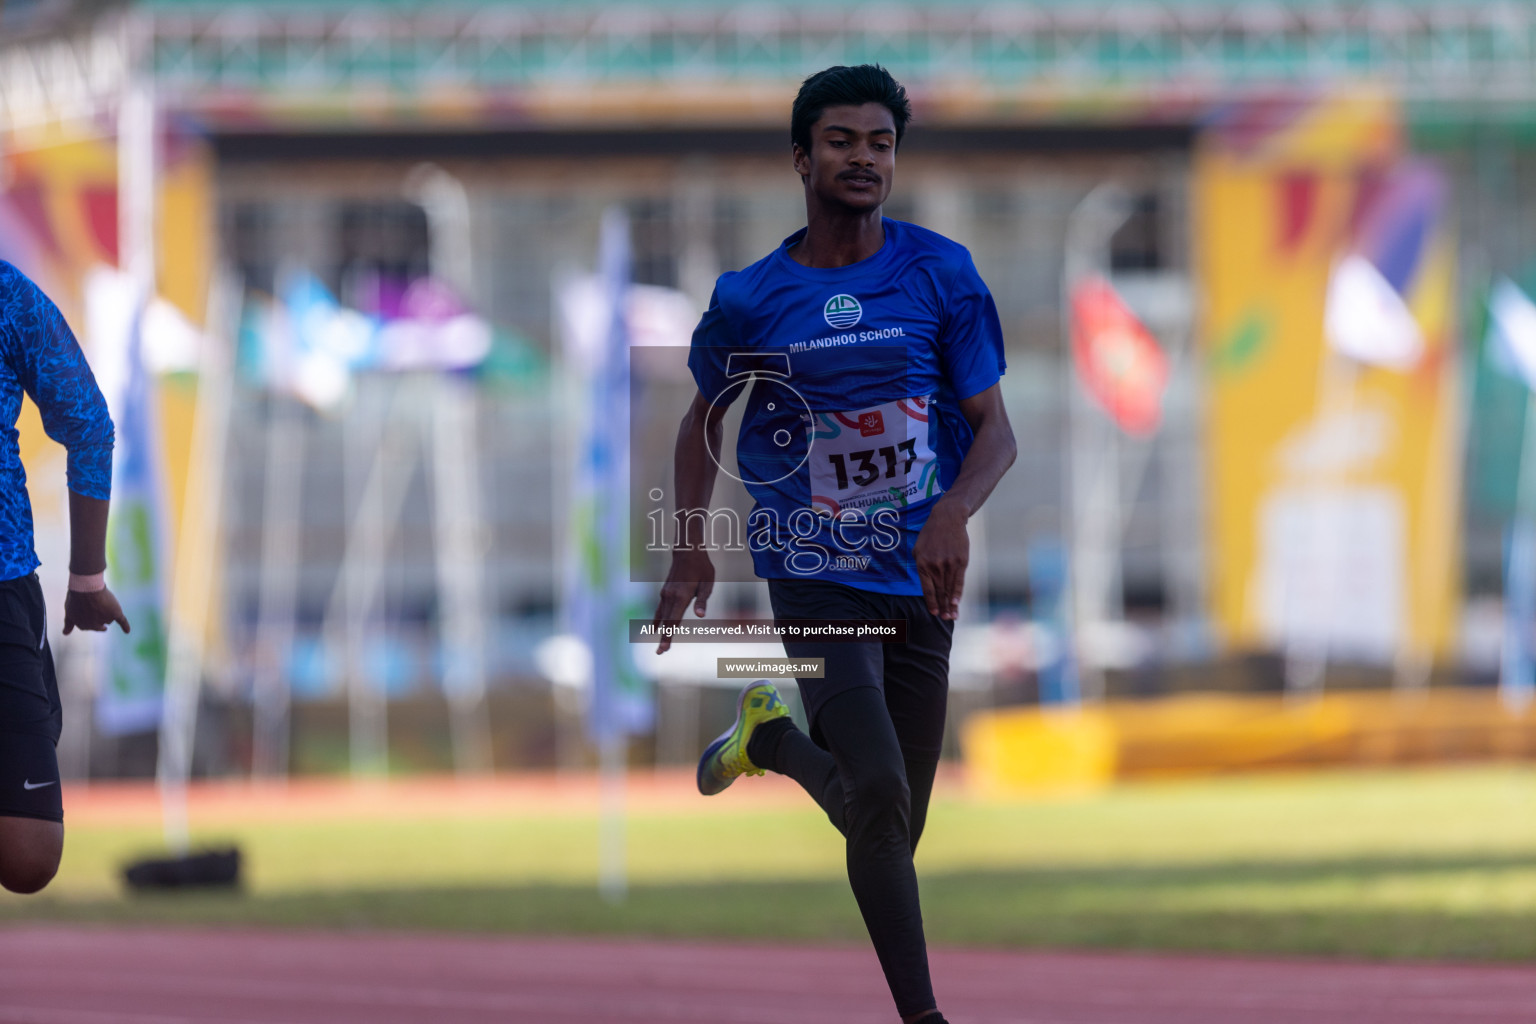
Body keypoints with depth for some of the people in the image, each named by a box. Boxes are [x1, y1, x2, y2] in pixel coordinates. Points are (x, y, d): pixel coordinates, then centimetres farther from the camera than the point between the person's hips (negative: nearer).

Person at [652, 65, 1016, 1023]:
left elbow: (996, 429, -2)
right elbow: (704, 418, 16)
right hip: (816, 577, -3)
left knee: (894, 824, 11)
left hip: (921, 579, 3)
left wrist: (953, 514, -22)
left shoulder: (941, 275, -2)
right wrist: (692, 548, 8)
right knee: (881, 800, -20)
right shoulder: (750, 299, -3)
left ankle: (771, 738, 40)